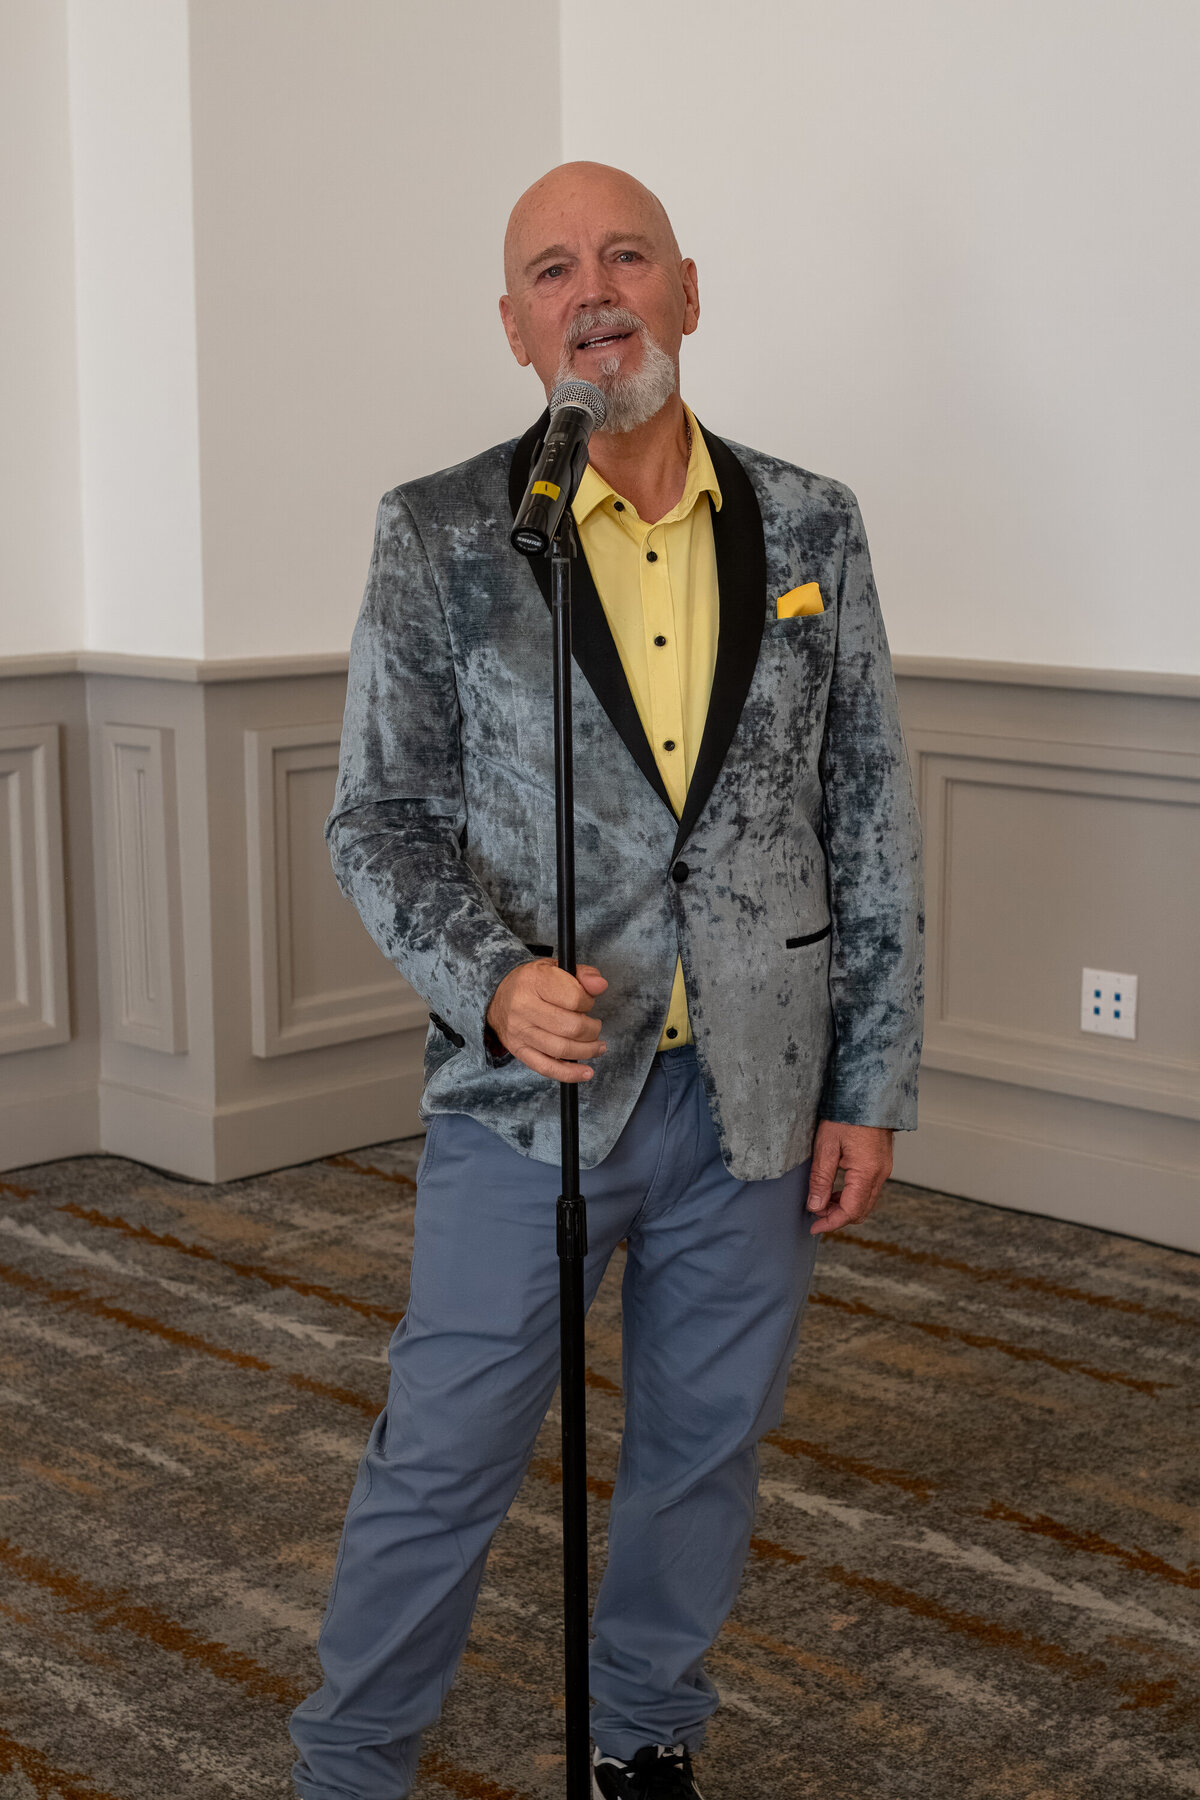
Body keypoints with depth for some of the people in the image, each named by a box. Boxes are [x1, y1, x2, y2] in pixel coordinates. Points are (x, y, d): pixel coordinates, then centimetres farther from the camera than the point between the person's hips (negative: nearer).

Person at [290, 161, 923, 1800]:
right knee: (442, 1462, 6)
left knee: (706, 1446, 16)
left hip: (757, 1095, 3)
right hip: (527, 1092, -2)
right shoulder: (438, 538, -4)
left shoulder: (810, 530, 2)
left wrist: (872, 1089, 2)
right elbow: (380, 816, -3)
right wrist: (495, 981, -21)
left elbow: (871, 822, 4)